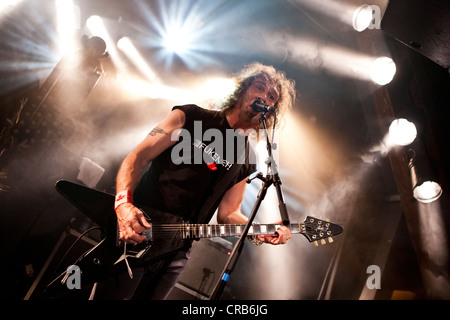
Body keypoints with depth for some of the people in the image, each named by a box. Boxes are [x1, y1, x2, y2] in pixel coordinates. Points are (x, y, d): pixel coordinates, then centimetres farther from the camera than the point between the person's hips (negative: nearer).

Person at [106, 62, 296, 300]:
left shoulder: (245, 162, 7)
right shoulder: (191, 117, -2)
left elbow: (227, 213, 7)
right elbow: (138, 157, -7)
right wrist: (124, 202, -23)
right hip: (135, 230, -2)